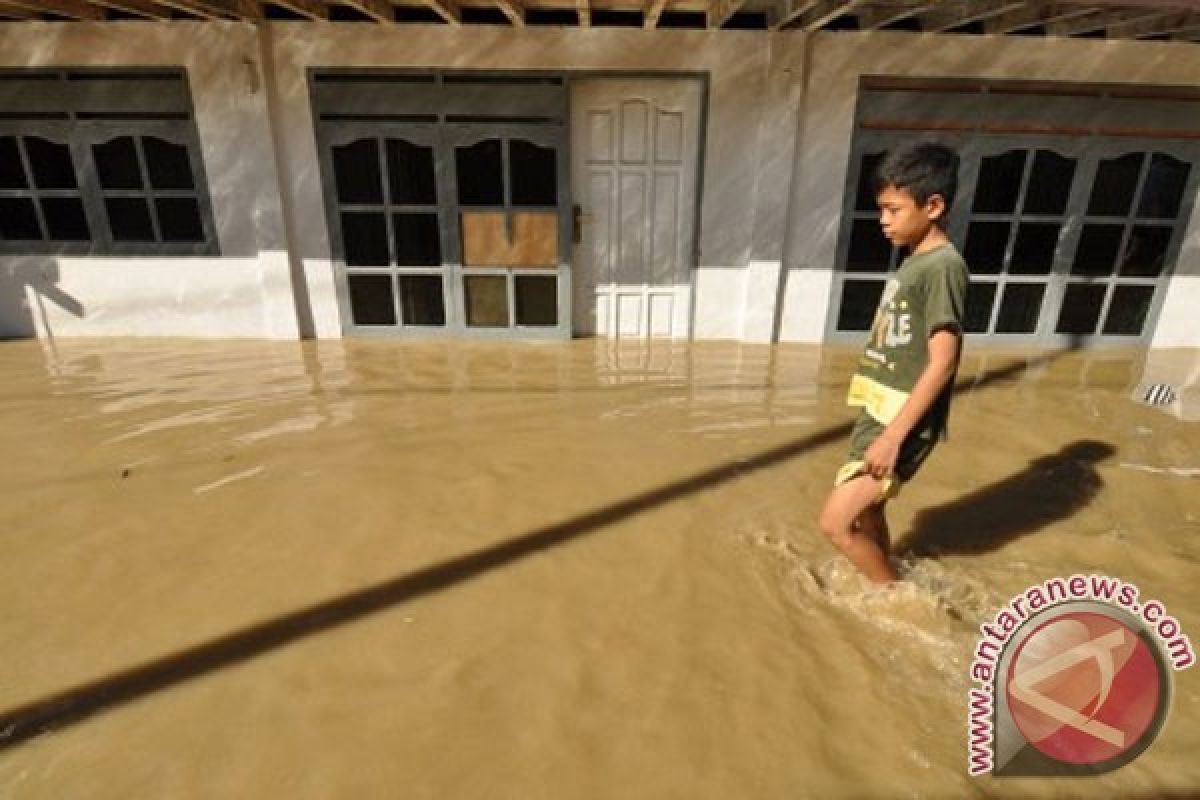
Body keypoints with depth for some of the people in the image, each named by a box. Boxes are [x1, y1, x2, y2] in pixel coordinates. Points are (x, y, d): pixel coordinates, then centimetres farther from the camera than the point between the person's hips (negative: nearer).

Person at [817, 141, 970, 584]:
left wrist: (895, 434, -24)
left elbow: (942, 362, -21)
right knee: (865, 511, 21)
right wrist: (880, 424, 18)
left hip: (904, 422, -9)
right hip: (879, 412, 9)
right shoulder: (913, 262, 12)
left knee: (836, 522, -8)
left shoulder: (943, 266, -15)